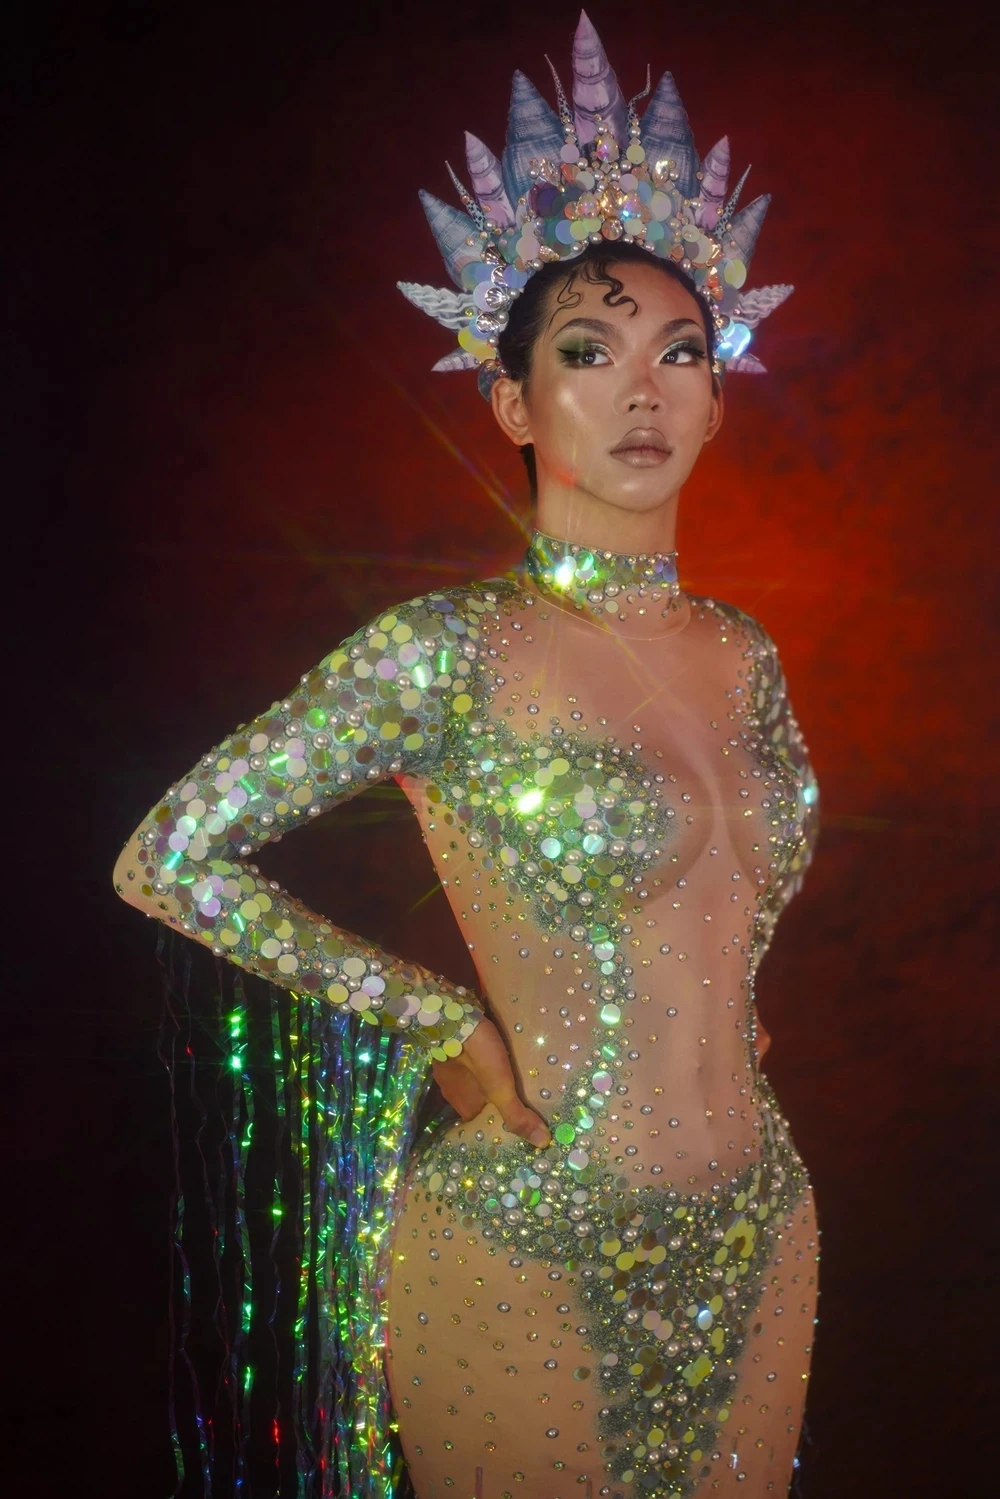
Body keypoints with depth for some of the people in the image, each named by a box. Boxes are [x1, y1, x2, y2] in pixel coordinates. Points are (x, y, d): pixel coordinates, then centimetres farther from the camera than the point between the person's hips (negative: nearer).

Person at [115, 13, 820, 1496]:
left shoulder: (742, 651, 3)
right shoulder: (448, 652, -15)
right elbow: (168, 861, -14)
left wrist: (709, 1007, 7)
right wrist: (446, 1020, -10)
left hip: (758, 1233, 6)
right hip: (529, 1254, -5)